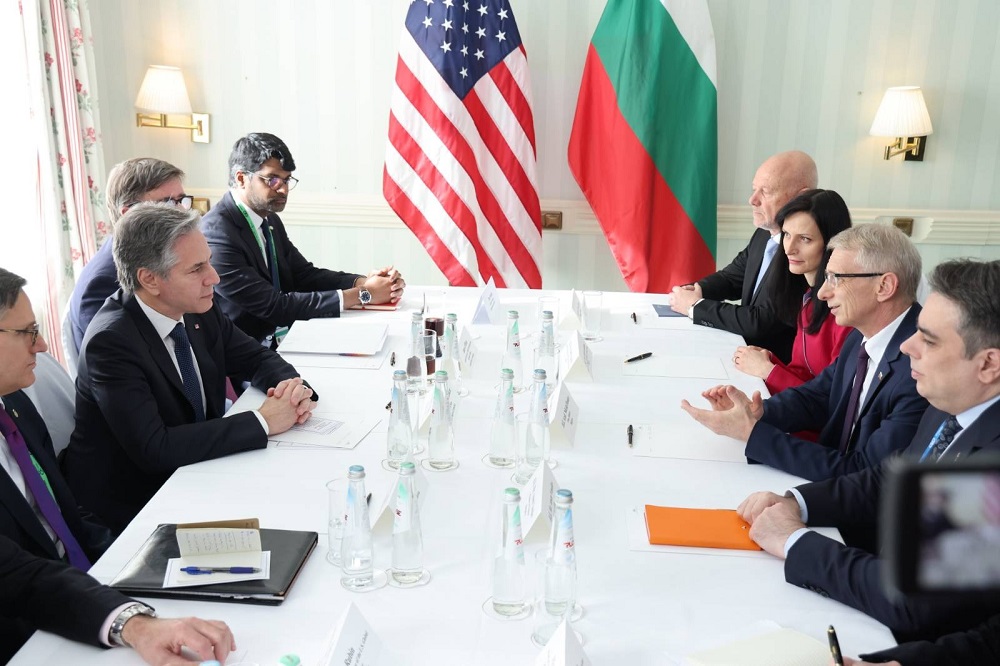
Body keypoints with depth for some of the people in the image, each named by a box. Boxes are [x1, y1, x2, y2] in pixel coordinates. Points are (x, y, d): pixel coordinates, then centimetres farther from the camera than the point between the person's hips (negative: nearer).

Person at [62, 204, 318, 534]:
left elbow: (258, 359, 9)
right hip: (130, 504, -6)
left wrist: (293, 387, -14)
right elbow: (154, 448, -30)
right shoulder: (111, 341, -23)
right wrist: (262, 422, -27)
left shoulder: (199, 309, -3)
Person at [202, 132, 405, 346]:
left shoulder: (270, 220, 7)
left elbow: (304, 275, 9)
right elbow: (273, 306, -22)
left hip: (285, 340, 8)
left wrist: (364, 282, -10)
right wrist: (362, 294, -20)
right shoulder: (216, 233, -19)